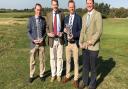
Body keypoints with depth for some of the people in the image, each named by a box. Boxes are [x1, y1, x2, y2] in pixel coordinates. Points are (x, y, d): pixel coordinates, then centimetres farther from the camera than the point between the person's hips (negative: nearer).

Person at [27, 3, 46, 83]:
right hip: (34, 43, -1)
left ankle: (41, 75, 24)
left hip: (42, 43, 1)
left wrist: (42, 39, -10)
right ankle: (31, 75, 23)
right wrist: (33, 40, -14)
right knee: (32, 60, 8)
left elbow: (45, 31, 6)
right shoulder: (31, 19, -2)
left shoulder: (43, 19, 3)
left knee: (42, 60, 9)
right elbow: (29, 32, 0)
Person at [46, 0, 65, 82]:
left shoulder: (62, 14, 2)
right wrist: (48, 33, -13)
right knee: (52, 58, 9)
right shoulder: (48, 15, 4)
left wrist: (62, 33, -12)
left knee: (60, 57, 7)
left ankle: (59, 74, 22)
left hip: (60, 39, -1)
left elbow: (64, 26, 6)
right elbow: (47, 27, 6)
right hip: (52, 39, 1)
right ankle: (53, 74, 24)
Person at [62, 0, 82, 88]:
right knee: (68, 60, 15)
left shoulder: (78, 17, -6)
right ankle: (67, 76, 31)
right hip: (67, 43, 5)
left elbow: (81, 31, -9)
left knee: (76, 62, 4)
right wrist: (64, 30, -8)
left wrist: (73, 35, -23)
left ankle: (76, 79, 17)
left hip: (75, 43, -5)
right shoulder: (66, 18, 11)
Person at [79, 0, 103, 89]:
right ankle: (85, 81, 34)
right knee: (85, 66, 16)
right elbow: (83, 31, 12)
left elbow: (99, 31, -14)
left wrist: (91, 41, -19)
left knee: (93, 67, 7)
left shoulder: (98, 14, -9)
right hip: (84, 46, 6)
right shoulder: (84, 16, 12)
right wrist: (81, 42, 1)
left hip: (93, 46, -5)